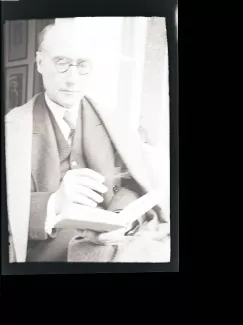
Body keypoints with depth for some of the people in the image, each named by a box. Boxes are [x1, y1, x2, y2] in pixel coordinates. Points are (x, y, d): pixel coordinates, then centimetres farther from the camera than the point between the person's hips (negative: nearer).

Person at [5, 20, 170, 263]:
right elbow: (12, 208, -7)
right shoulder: (12, 127, 0)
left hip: (105, 249, 2)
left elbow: (135, 183, 2)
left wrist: (120, 219, -19)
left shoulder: (112, 122, 9)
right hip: (45, 255, -1)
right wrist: (54, 203, -27)